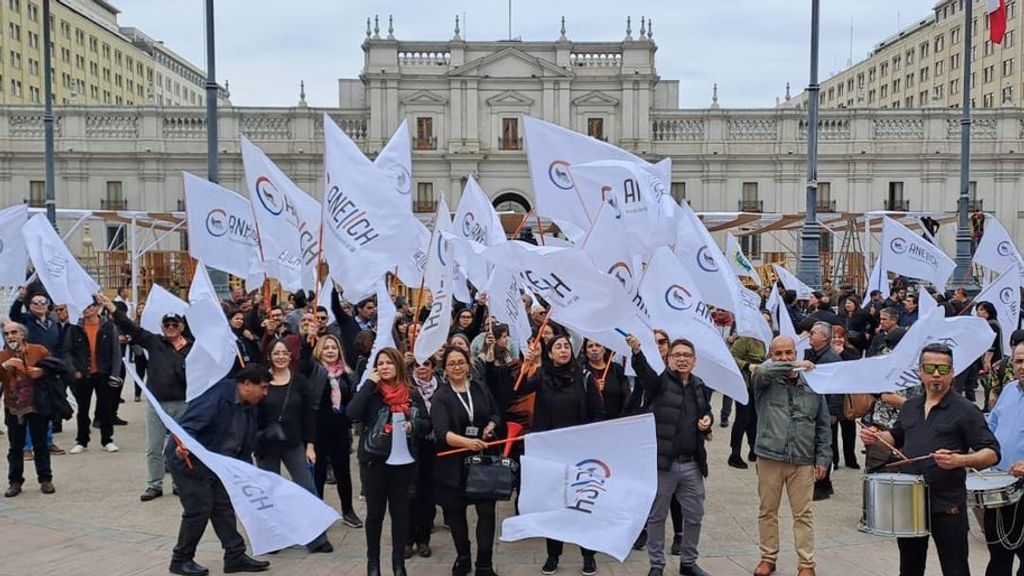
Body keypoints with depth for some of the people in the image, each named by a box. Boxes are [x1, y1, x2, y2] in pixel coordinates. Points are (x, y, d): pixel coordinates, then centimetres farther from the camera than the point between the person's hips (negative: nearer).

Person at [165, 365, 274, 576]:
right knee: (199, 510, -4)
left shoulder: (249, 407, 3)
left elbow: (246, 447, 12)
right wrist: (183, 446, -49)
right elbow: (189, 424, -31)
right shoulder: (217, 395, -24)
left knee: (224, 507, 10)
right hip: (188, 460, -9)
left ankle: (235, 556, 17)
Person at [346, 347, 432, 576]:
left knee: (400, 511, 8)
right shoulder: (371, 392, -1)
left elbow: (428, 424, 6)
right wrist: (369, 383, -15)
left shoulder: (412, 395, 3)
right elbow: (352, 413, -19)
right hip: (373, 460, -1)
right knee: (375, 512, 9)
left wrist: (413, 425, -16)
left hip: (403, 461, 1)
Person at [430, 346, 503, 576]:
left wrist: (490, 426, -5)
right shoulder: (441, 397, -8)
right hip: (454, 462, -2)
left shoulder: (481, 388, 4)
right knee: (456, 511, 11)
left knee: (487, 510, -3)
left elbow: (496, 414, 18)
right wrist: (466, 442, -40)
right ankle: (463, 557, 32)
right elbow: (441, 432, -23)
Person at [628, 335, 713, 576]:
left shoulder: (699, 386, 9)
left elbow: (707, 411, 26)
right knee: (657, 516, 7)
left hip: (692, 464, 5)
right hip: (663, 462, -5)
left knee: (694, 516, 14)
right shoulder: (660, 382, -7)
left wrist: (707, 421, 2)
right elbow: (643, 370, -29)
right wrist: (636, 351, -49)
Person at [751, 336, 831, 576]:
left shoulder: (811, 385, 5)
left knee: (803, 514, 7)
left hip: (803, 461, 0)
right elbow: (761, 370, -25)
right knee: (767, 511, 11)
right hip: (770, 457, 0)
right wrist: (795, 366, -24)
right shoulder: (765, 381, 1)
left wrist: (823, 457, 4)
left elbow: (822, 426, 8)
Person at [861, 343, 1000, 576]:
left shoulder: (964, 410, -8)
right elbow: (897, 438, 25)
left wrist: (959, 460, -29)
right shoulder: (910, 406, 10)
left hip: (947, 506, -6)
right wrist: (876, 437, 4)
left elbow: (991, 453, -11)